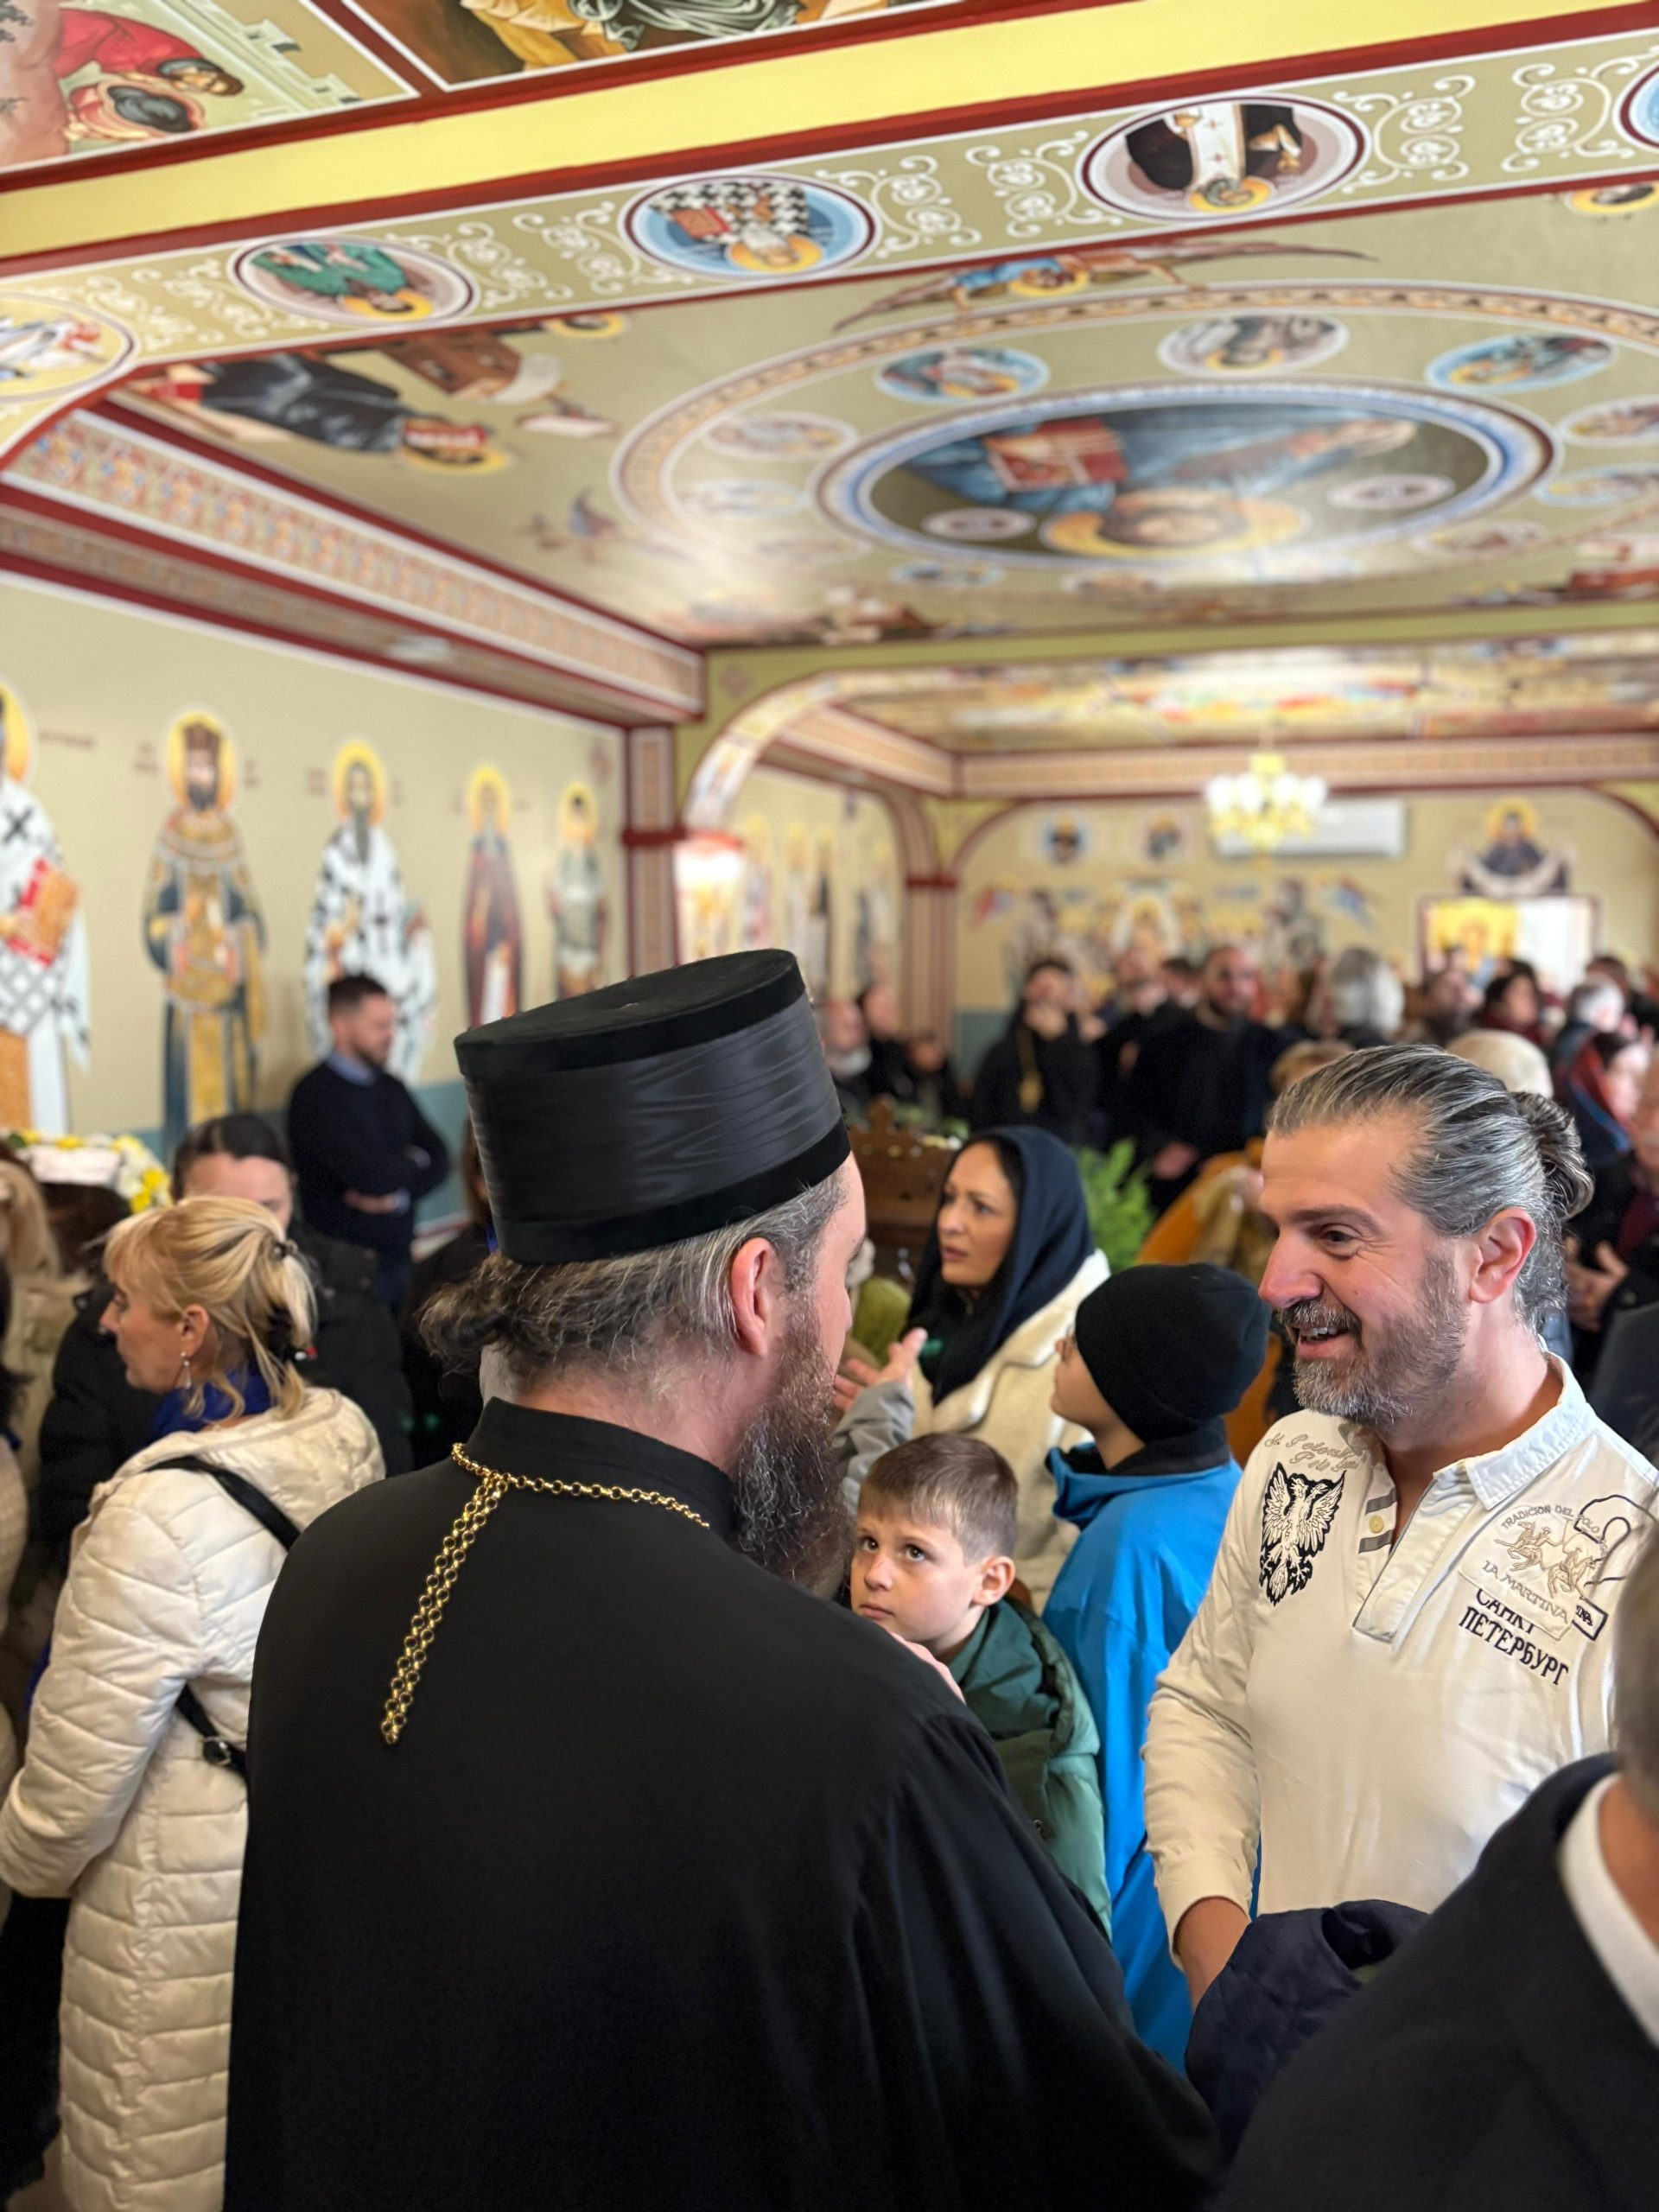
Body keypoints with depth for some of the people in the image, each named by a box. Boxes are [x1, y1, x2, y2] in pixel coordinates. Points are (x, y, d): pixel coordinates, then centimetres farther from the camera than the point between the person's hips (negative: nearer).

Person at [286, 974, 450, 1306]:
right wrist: (413, 1162, -2)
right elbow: (369, 1176, -22)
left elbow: (439, 1159, 7)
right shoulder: (315, 1095, -13)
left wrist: (399, 1193, -12)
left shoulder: (390, 1087, 10)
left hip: (399, 1254, 6)